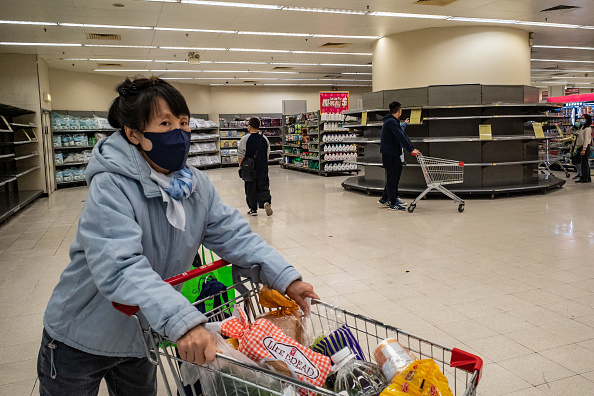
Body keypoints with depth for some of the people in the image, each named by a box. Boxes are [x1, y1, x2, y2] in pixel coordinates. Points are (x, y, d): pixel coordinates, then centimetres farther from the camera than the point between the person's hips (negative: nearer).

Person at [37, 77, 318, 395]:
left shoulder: (197, 186, -7)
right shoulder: (110, 187, -28)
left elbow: (233, 235, -9)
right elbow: (119, 267, -39)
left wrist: (285, 278, -21)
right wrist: (182, 321, -50)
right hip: (81, 341, -5)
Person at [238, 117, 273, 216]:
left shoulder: (245, 139, -10)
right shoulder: (264, 139, 2)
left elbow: (241, 155, -8)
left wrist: (241, 166, 5)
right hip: (263, 169, 3)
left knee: (251, 190, 8)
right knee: (263, 188, 11)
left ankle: (253, 209, 14)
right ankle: (266, 202, -14)